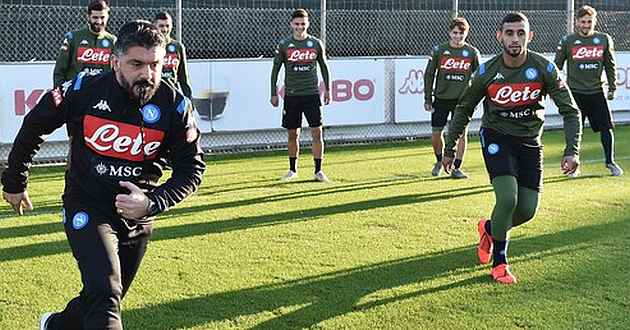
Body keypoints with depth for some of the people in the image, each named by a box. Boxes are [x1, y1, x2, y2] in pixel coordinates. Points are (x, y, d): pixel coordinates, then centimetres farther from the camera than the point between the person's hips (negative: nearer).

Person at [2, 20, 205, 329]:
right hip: (87, 208, -3)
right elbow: (34, 126, 1)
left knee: (104, 299, 18)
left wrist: (152, 203, -23)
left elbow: (192, 168, -6)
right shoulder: (84, 90, -15)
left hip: (138, 217, 3)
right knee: (105, 295, -21)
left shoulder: (174, 106, -13)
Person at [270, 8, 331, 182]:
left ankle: (318, 171, 2)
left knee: (317, 132, -5)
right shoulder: (284, 45, 0)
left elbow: (324, 67, 12)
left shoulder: (316, 44, 3)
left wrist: (327, 90, 9)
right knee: (293, 134, 6)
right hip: (291, 95, 0)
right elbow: (275, 69, 5)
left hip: (312, 95, 0)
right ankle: (292, 170, 20)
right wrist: (274, 94, 1)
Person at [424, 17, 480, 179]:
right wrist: (427, 99, 1)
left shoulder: (472, 52, 0)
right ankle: (439, 161, 28)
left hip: (462, 99, 0)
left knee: (462, 133, -4)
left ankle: (457, 168, 6)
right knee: (436, 133, 2)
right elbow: (429, 74, 3)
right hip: (441, 98, 0)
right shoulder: (439, 50, -2)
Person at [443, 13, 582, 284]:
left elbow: (570, 111, -8)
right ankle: (499, 263, 0)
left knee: (527, 210, -1)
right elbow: (463, 109, 2)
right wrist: (449, 150, 4)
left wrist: (572, 151, -20)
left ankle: (489, 228, 33)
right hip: (496, 137, -2)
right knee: (508, 198, -21)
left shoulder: (544, 69, -14)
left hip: (530, 140, 3)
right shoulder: (486, 73, -14)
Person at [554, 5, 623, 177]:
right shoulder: (567, 41, -2)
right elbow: (557, 66, 4)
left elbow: (610, 66, 11)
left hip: (596, 92, 2)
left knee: (606, 128, 1)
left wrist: (612, 88, 9)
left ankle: (610, 162, 17)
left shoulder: (604, 40, 4)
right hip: (575, 93, -1)